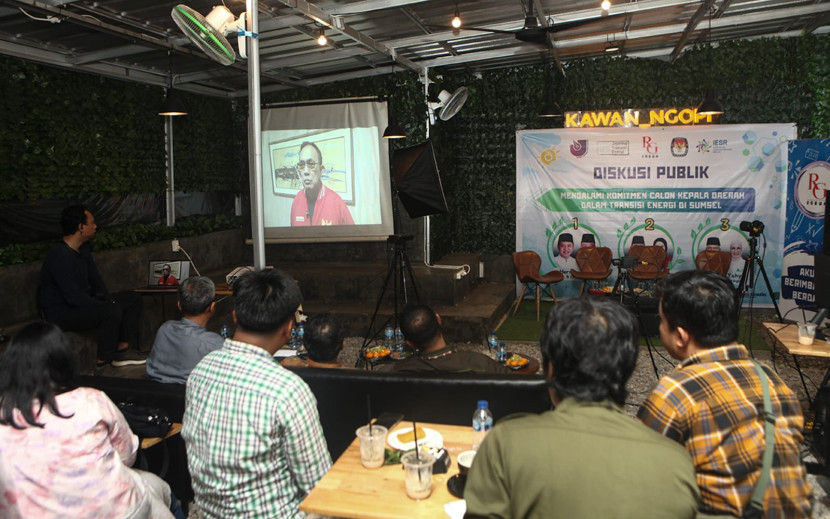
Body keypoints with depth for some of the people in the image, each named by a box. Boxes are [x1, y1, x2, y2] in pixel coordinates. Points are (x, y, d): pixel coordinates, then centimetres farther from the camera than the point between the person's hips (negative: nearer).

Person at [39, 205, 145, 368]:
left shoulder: (82, 249, 6)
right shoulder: (60, 256, -25)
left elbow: (95, 278, 14)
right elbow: (74, 297, -28)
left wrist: (108, 299, -2)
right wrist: (108, 305, -21)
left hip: (81, 302, 10)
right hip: (60, 313, -10)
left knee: (134, 299, 6)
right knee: (113, 311, -33)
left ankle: (122, 350, 3)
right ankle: (102, 361, -15)